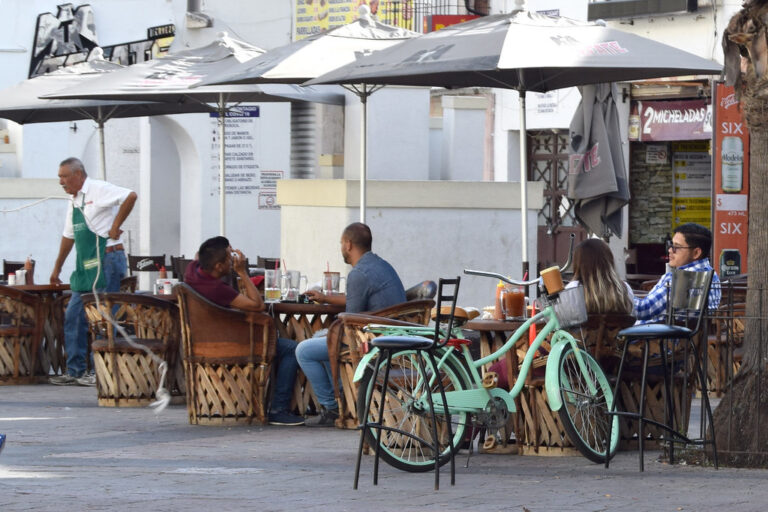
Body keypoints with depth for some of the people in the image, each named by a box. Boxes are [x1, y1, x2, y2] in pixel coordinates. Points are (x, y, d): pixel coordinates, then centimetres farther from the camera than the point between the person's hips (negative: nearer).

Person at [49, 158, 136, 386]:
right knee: (73, 317, 9)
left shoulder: (98, 190, -9)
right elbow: (68, 237, 28)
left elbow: (130, 196, -22)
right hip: (86, 266, 9)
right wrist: (57, 268, 32)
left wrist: (115, 227, -19)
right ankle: (75, 371, 14)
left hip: (106, 260, -9)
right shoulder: (74, 202, 18)